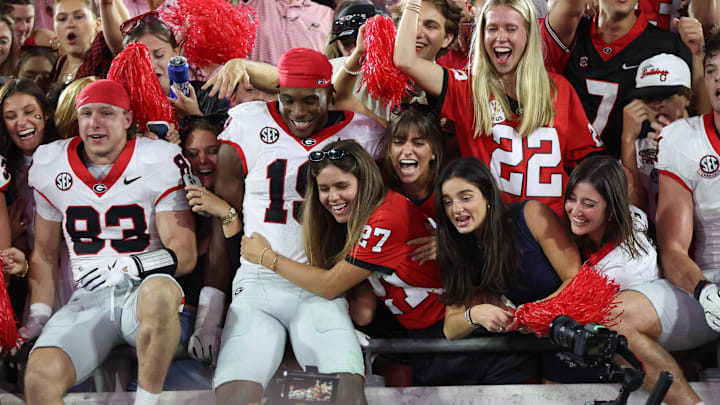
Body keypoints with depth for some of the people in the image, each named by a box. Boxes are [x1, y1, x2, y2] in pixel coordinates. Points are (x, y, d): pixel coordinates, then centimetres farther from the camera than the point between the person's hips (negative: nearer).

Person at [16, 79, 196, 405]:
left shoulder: (160, 162, -5)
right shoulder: (50, 167, 8)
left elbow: (184, 253, -8)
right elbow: (44, 255, 16)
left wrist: (132, 266, -26)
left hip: (144, 291, -2)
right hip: (87, 301, 2)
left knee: (159, 294, -40)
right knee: (40, 378, -28)